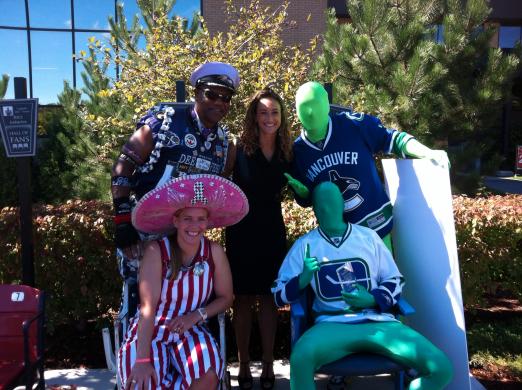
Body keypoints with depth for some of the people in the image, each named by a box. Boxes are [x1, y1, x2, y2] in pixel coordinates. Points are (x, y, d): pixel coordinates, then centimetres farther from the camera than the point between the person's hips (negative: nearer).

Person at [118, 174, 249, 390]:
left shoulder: (214, 252, -7)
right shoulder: (157, 251, -15)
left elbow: (225, 297, 2)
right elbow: (148, 306, -23)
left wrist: (197, 315, -16)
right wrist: (142, 360, -31)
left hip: (190, 331, 2)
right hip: (150, 331, -2)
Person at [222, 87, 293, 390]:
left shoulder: (287, 152, 2)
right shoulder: (238, 147, -7)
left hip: (273, 231, 2)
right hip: (242, 231, -2)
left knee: (269, 297, 9)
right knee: (243, 298, 7)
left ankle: (268, 364, 23)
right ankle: (244, 363, 23)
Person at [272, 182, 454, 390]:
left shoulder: (368, 236, 11)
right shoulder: (305, 245, 7)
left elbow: (395, 281, 16)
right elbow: (279, 293, 8)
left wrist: (373, 300, -4)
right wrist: (302, 279, -13)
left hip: (378, 322, 3)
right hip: (333, 324, -2)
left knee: (442, 368, -15)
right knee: (301, 357, -36)